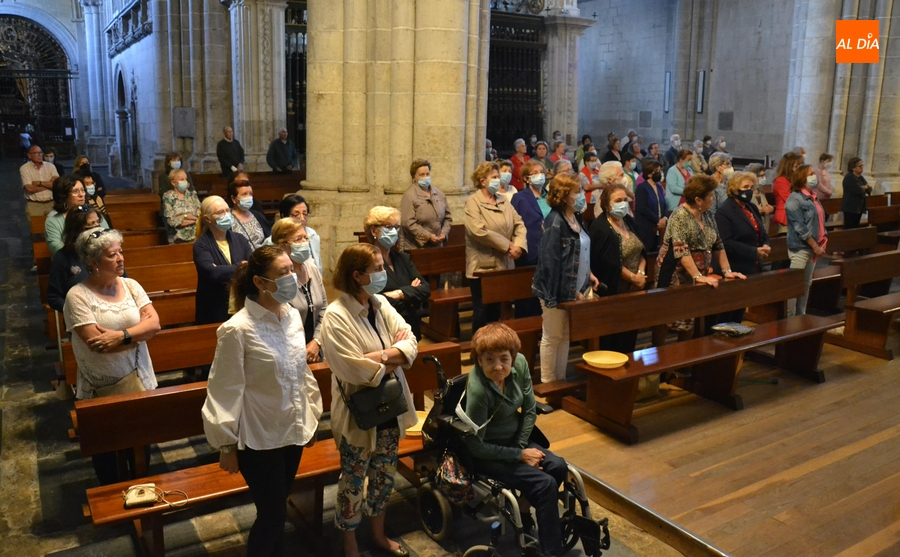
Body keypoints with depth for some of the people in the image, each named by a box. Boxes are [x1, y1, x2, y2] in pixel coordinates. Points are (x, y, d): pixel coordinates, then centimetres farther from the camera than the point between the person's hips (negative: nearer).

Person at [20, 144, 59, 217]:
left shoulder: (50, 166, 6)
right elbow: (29, 188, -11)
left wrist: (39, 183, -10)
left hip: (51, 203, 2)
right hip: (34, 205, -2)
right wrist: (49, 184, -5)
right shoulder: (24, 168, -1)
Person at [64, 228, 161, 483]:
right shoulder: (77, 296, -15)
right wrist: (140, 333, -15)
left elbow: (154, 322, -10)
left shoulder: (131, 285, -1)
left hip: (138, 381, 4)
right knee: (105, 446, 15)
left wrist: (123, 335, -25)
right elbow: (97, 344, -23)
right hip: (100, 389, -4)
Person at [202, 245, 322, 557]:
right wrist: (226, 445, -9)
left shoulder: (293, 316, -1)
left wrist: (312, 416, 14)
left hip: (292, 431, 6)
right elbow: (226, 391, -15)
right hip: (258, 438, -6)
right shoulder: (237, 329, -21)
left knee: (277, 508, 21)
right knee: (272, 514, 7)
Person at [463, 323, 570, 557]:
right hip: (486, 453, -6)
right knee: (544, 483, -18)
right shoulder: (478, 389, -33)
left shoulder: (520, 363, -15)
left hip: (516, 439, 7)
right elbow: (475, 446, -23)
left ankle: (525, 510, 13)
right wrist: (519, 455, -17)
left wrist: (522, 446, -11)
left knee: (559, 467, -11)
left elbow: (529, 410, -2)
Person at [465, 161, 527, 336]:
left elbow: (519, 224, 7)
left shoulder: (503, 201, 12)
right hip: (482, 266, -6)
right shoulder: (473, 202, -8)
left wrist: (518, 245, -13)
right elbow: (478, 231, -21)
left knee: (496, 309, 13)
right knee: (482, 310, 2)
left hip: (503, 265, 6)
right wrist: (507, 246, -18)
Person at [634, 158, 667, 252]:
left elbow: (663, 205, 17)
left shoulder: (659, 187, 14)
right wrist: (657, 220, -13)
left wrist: (664, 218, -4)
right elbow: (642, 209, -17)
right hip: (644, 229, -8)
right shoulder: (642, 187, -9)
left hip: (656, 229, 8)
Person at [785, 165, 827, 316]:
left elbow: (819, 220, 17)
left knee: (806, 284, 15)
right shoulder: (795, 200, -15)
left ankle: (801, 316, 24)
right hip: (800, 248, -9)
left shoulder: (812, 196, 12)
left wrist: (822, 242, 6)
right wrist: (815, 246, -17)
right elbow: (800, 228, -19)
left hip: (813, 247, 9)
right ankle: (789, 319, 0)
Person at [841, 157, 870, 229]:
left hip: (858, 207, 9)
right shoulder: (849, 177, -13)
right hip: (850, 208, -9)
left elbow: (869, 189, 12)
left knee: (856, 228, 9)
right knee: (849, 229, -9)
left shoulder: (860, 177, 15)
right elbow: (859, 191, -21)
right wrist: (865, 188, 0)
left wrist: (864, 187, -10)